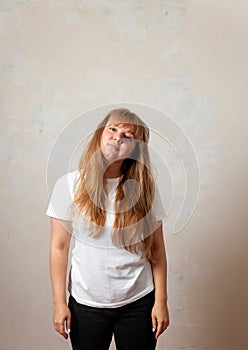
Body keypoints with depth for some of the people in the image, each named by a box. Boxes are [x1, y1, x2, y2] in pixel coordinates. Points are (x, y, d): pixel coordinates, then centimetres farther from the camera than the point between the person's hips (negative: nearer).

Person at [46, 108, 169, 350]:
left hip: (138, 302, 0)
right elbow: (59, 247, -4)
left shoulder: (144, 187, -5)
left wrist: (161, 301, -3)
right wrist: (59, 302, -4)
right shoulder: (70, 184, -7)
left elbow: (156, 248, -2)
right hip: (86, 302, 0)